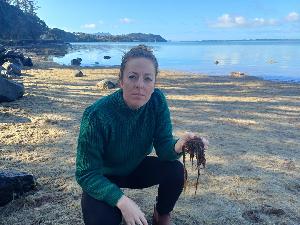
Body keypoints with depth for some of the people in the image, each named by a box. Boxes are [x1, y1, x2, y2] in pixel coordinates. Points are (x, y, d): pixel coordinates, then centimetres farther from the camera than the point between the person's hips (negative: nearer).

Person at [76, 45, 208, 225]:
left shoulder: (157, 101, -19)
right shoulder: (97, 115, -31)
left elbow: (163, 146, -18)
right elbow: (87, 174, -26)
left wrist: (179, 145, -42)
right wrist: (122, 200, -39)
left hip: (135, 168, 4)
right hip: (101, 178, -3)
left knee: (175, 170, -20)